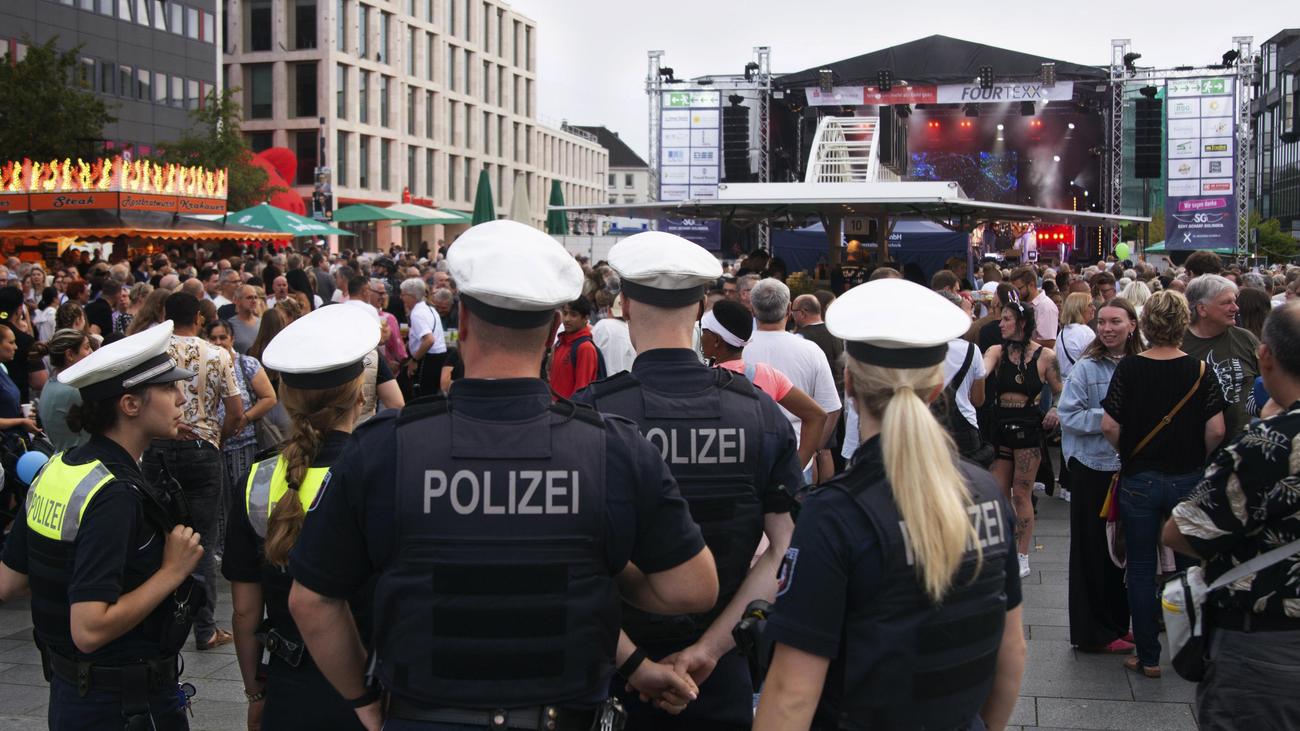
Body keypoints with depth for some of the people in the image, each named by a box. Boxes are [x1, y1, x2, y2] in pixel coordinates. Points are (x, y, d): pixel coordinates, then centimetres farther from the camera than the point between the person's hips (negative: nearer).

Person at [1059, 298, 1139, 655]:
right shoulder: (1086, 368, -9)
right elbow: (1069, 415, -12)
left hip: (1129, 469, 4)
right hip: (1092, 468, -4)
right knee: (1093, 549, 4)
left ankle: (1117, 623, 29)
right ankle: (1094, 632, 14)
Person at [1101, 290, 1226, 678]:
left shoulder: (1129, 368, -9)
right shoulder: (1199, 370, -8)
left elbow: (1109, 426, -12)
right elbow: (1216, 430, -12)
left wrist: (1129, 454, 6)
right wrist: (1199, 460, 6)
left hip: (1138, 481, -1)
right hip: (1186, 480, 1)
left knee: (1142, 568, 9)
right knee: (1189, 567, 16)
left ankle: (1147, 657, 13)